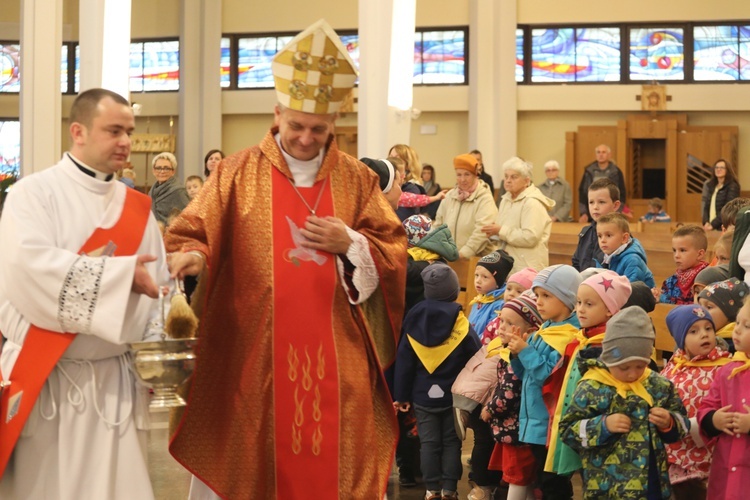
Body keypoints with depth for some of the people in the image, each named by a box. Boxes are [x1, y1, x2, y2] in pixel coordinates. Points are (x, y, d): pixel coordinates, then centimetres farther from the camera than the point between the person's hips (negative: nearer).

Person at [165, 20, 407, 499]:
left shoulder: (357, 179, 7)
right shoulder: (239, 172, 2)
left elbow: (394, 253, 7)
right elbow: (193, 233, -2)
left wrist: (349, 243, -11)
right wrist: (192, 256, -24)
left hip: (335, 356, 2)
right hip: (253, 353, -1)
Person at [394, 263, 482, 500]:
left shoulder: (414, 323, -4)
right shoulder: (462, 326, -10)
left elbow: (404, 363, -1)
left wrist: (401, 395, 6)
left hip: (423, 396, 1)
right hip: (454, 396, -1)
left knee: (429, 442, 7)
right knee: (451, 441, 8)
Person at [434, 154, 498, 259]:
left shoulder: (485, 199, -7)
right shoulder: (450, 196, 13)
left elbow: (481, 231, -18)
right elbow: (439, 224, 16)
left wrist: (463, 253, -23)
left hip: (477, 258, -5)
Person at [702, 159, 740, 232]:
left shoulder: (733, 186, -4)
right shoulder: (710, 185, 14)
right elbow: (706, 206, 11)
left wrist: (713, 224, -14)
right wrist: (706, 222, -4)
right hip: (710, 228, 5)